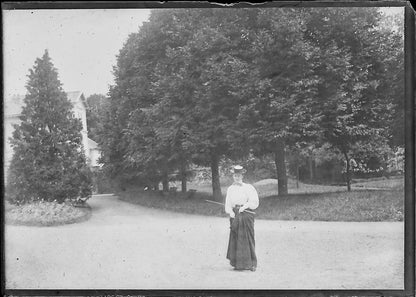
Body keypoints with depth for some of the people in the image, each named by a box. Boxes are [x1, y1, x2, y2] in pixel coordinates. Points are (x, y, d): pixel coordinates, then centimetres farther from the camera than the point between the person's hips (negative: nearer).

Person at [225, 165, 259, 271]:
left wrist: (244, 206, -14)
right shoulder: (230, 189, 13)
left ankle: (251, 263, -2)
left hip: (246, 214, -3)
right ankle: (237, 263, 8)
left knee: (248, 239, -6)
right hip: (235, 215, 3)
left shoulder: (248, 188, 2)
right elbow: (228, 204, 8)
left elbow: (254, 201, -4)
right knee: (235, 239, 1)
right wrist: (230, 212, -10)